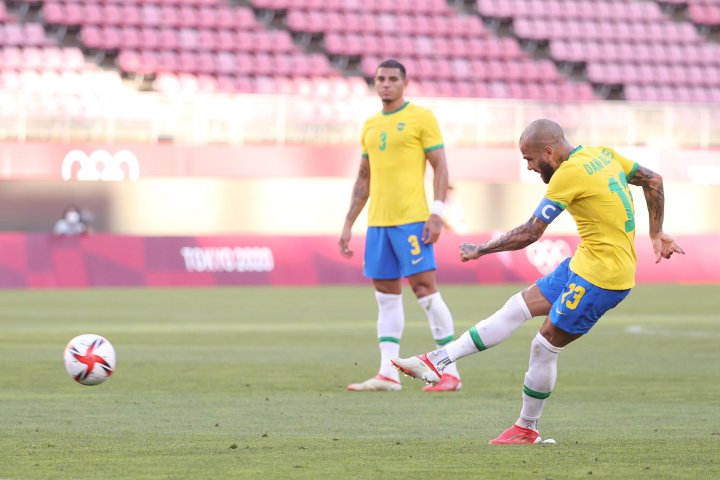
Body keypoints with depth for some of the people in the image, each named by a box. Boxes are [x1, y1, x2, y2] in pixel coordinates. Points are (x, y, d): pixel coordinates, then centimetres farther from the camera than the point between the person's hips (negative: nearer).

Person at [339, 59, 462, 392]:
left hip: (411, 219, -7)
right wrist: (348, 224, 18)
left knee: (424, 289, -9)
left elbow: (440, 167, -6)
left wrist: (437, 213, -16)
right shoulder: (371, 126, 17)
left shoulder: (421, 118, -2)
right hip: (378, 222, 7)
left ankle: (451, 371, -5)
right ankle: (387, 374, 5)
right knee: (386, 296, 5)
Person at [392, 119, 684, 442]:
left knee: (544, 347, 2)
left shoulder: (569, 173, -19)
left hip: (601, 276, -9)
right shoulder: (602, 154, 7)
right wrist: (656, 234, 20)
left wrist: (480, 250, -2)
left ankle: (527, 428, 17)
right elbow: (653, 180, 15)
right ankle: (437, 361, 9)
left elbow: (529, 233, -14)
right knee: (517, 308, 8)